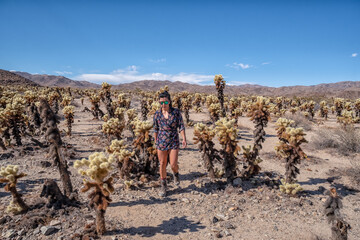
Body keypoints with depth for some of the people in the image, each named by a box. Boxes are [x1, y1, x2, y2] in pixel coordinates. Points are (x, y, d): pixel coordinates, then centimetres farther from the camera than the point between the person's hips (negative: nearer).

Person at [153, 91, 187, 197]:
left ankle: (176, 174, 35)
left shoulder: (176, 112, -6)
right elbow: (156, 128, 10)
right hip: (161, 142, 2)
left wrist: (184, 139, -16)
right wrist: (156, 140, 16)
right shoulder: (157, 114, -2)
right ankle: (163, 186, 27)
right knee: (162, 164, 8)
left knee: (173, 164, -3)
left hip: (174, 142, -1)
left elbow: (181, 126, -4)